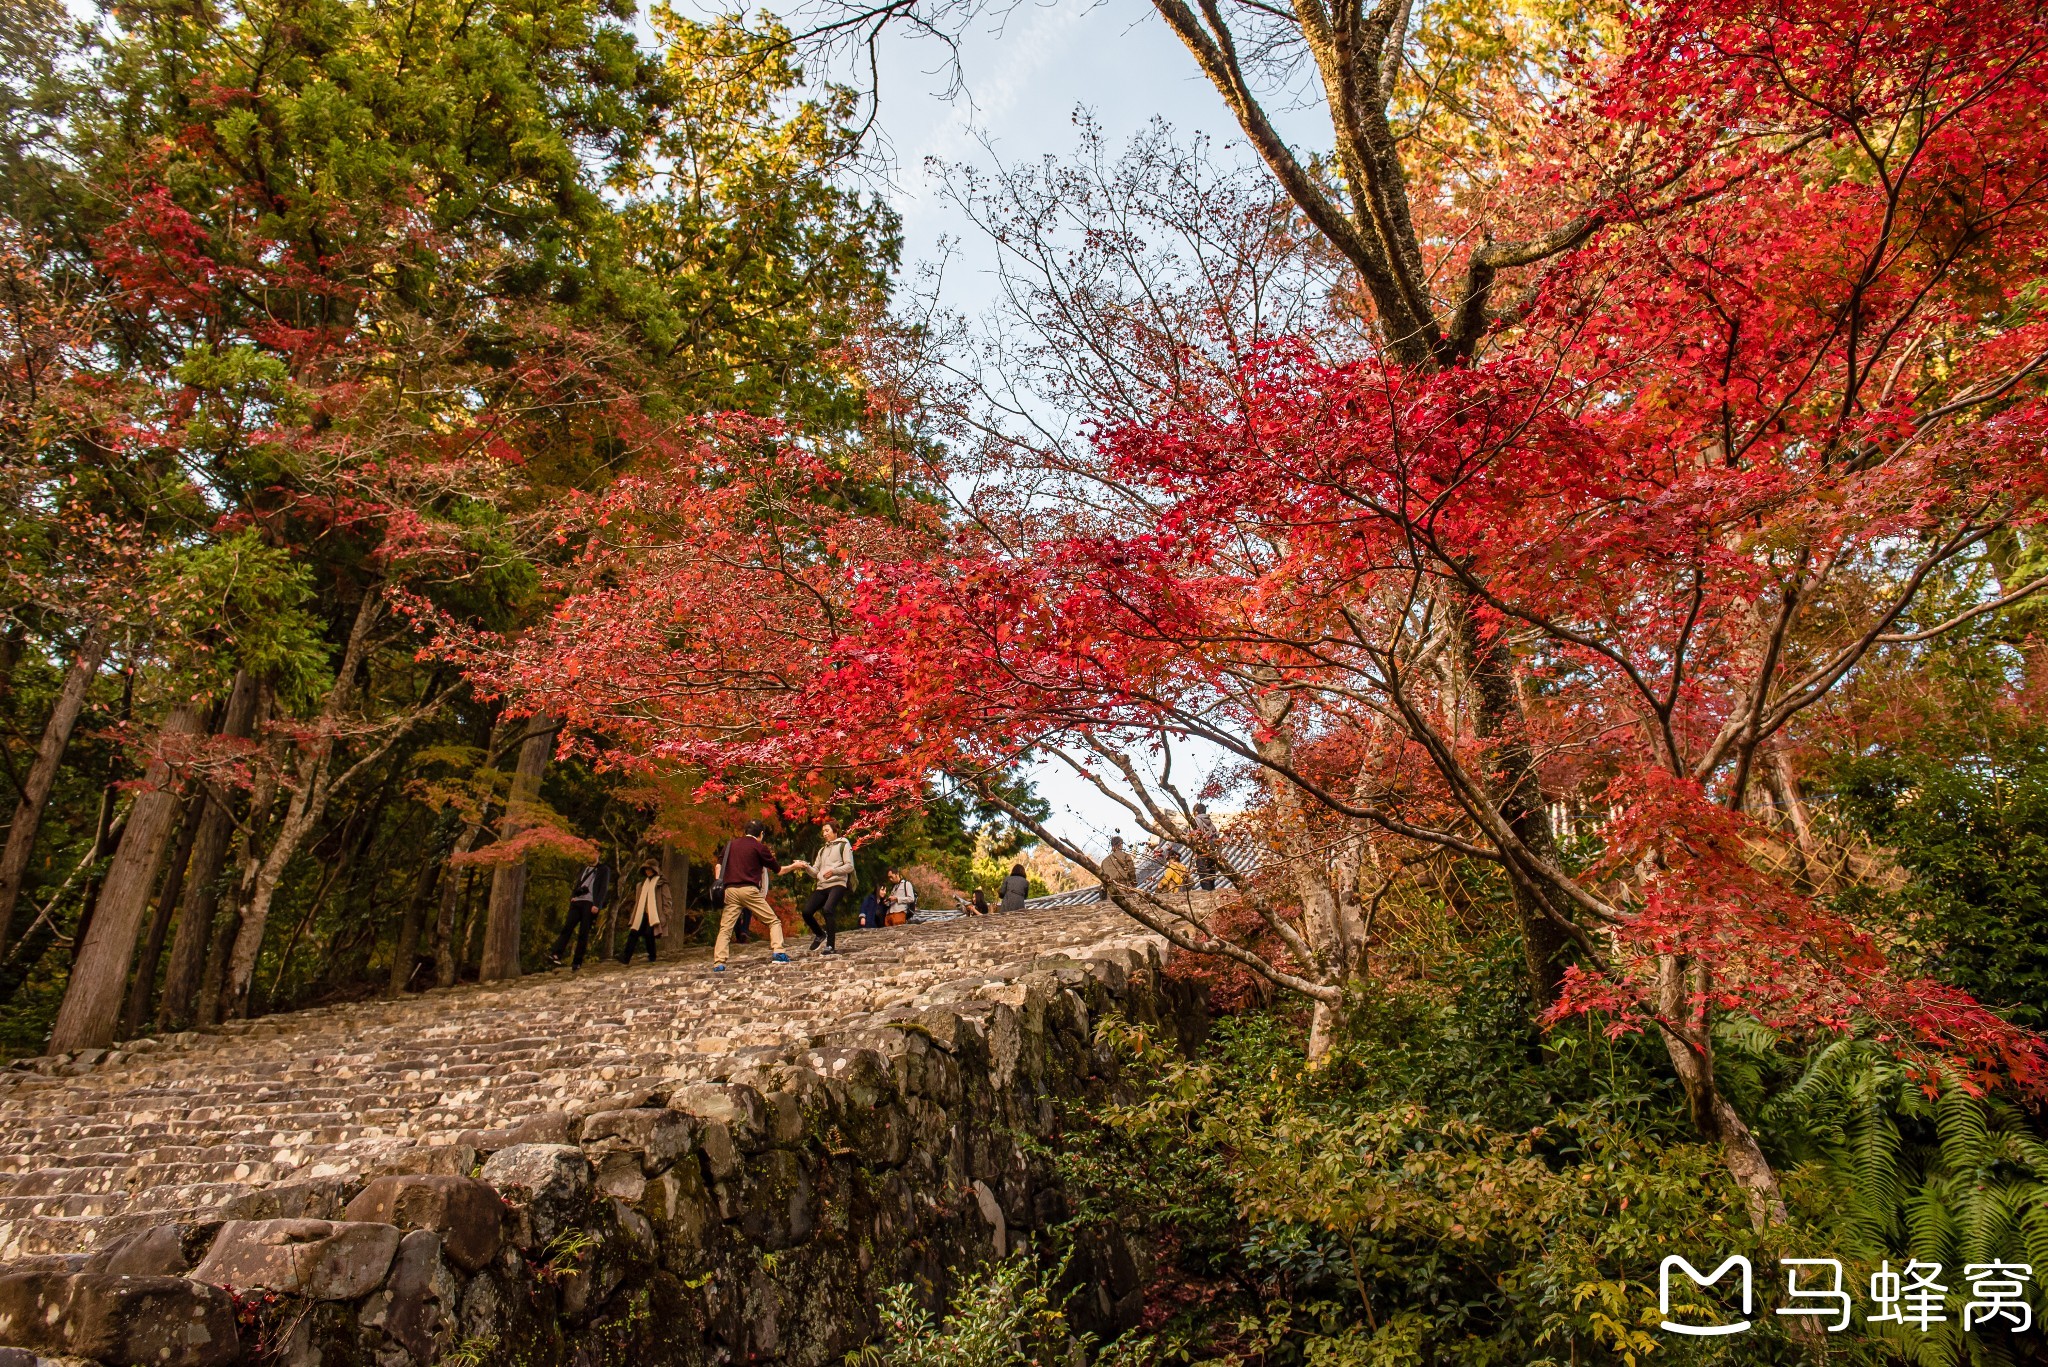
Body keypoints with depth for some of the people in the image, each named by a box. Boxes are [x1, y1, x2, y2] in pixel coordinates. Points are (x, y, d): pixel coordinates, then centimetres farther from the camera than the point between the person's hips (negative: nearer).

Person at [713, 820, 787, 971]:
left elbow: (718, 865, 12)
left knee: (725, 928, 6)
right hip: (749, 890, -4)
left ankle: (718, 963, -3)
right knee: (774, 921, 5)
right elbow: (777, 868, 11)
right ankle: (777, 952, -10)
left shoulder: (731, 843, 15)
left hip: (730, 890, 4)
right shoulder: (759, 847, 2)